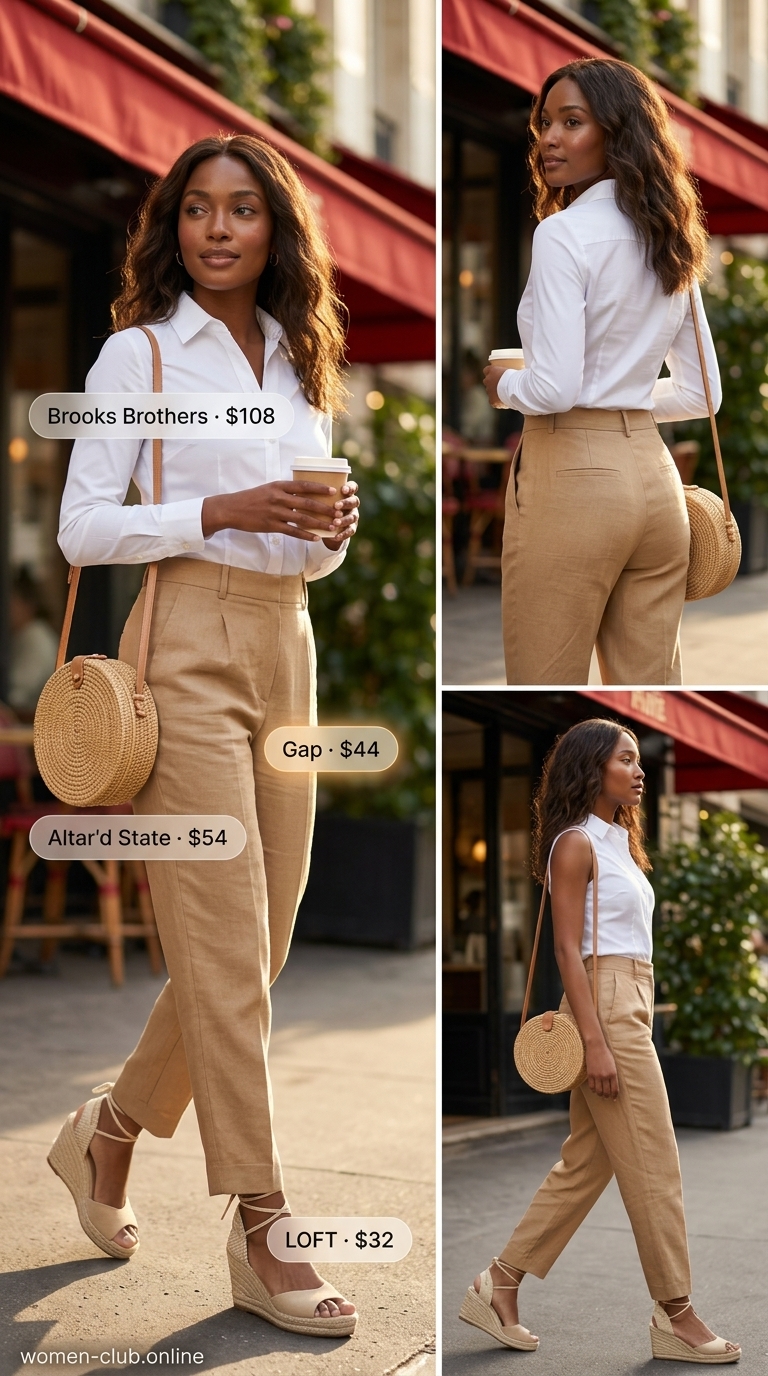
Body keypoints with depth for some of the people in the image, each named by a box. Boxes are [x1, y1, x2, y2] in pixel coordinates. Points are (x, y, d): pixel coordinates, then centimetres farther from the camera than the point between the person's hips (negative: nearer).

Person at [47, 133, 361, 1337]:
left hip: (286, 651, 7)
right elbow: (81, 528, -5)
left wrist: (333, 530, 0)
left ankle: (108, 1132, 29)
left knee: (255, 948, 8)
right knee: (227, 953, -8)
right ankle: (260, 1235, -2)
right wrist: (221, 513, -15)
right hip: (188, 649, -6)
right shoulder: (140, 353, 0)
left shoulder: (302, 363, 18)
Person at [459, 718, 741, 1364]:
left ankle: (501, 1286, 15)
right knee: (653, 1167, -4)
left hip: (633, 1003, 9)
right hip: (604, 1004, -9)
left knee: (587, 1161, 10)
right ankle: (675, 1313, 5)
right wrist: (596, 1043, -20)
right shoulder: (575, 843, -10)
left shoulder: (617, 841, 17)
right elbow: (569, 949, -14)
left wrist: (631, 1029, 17)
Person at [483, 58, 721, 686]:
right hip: (652, 474, 8)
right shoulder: (669, 243, 12)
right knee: (651, 682, 9)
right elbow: (700, 393, 17)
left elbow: (554, 388, -18)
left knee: (547, 682, 1)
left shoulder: (564, 232, -10)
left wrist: (503, 385, 1)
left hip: (570, 476, -7)